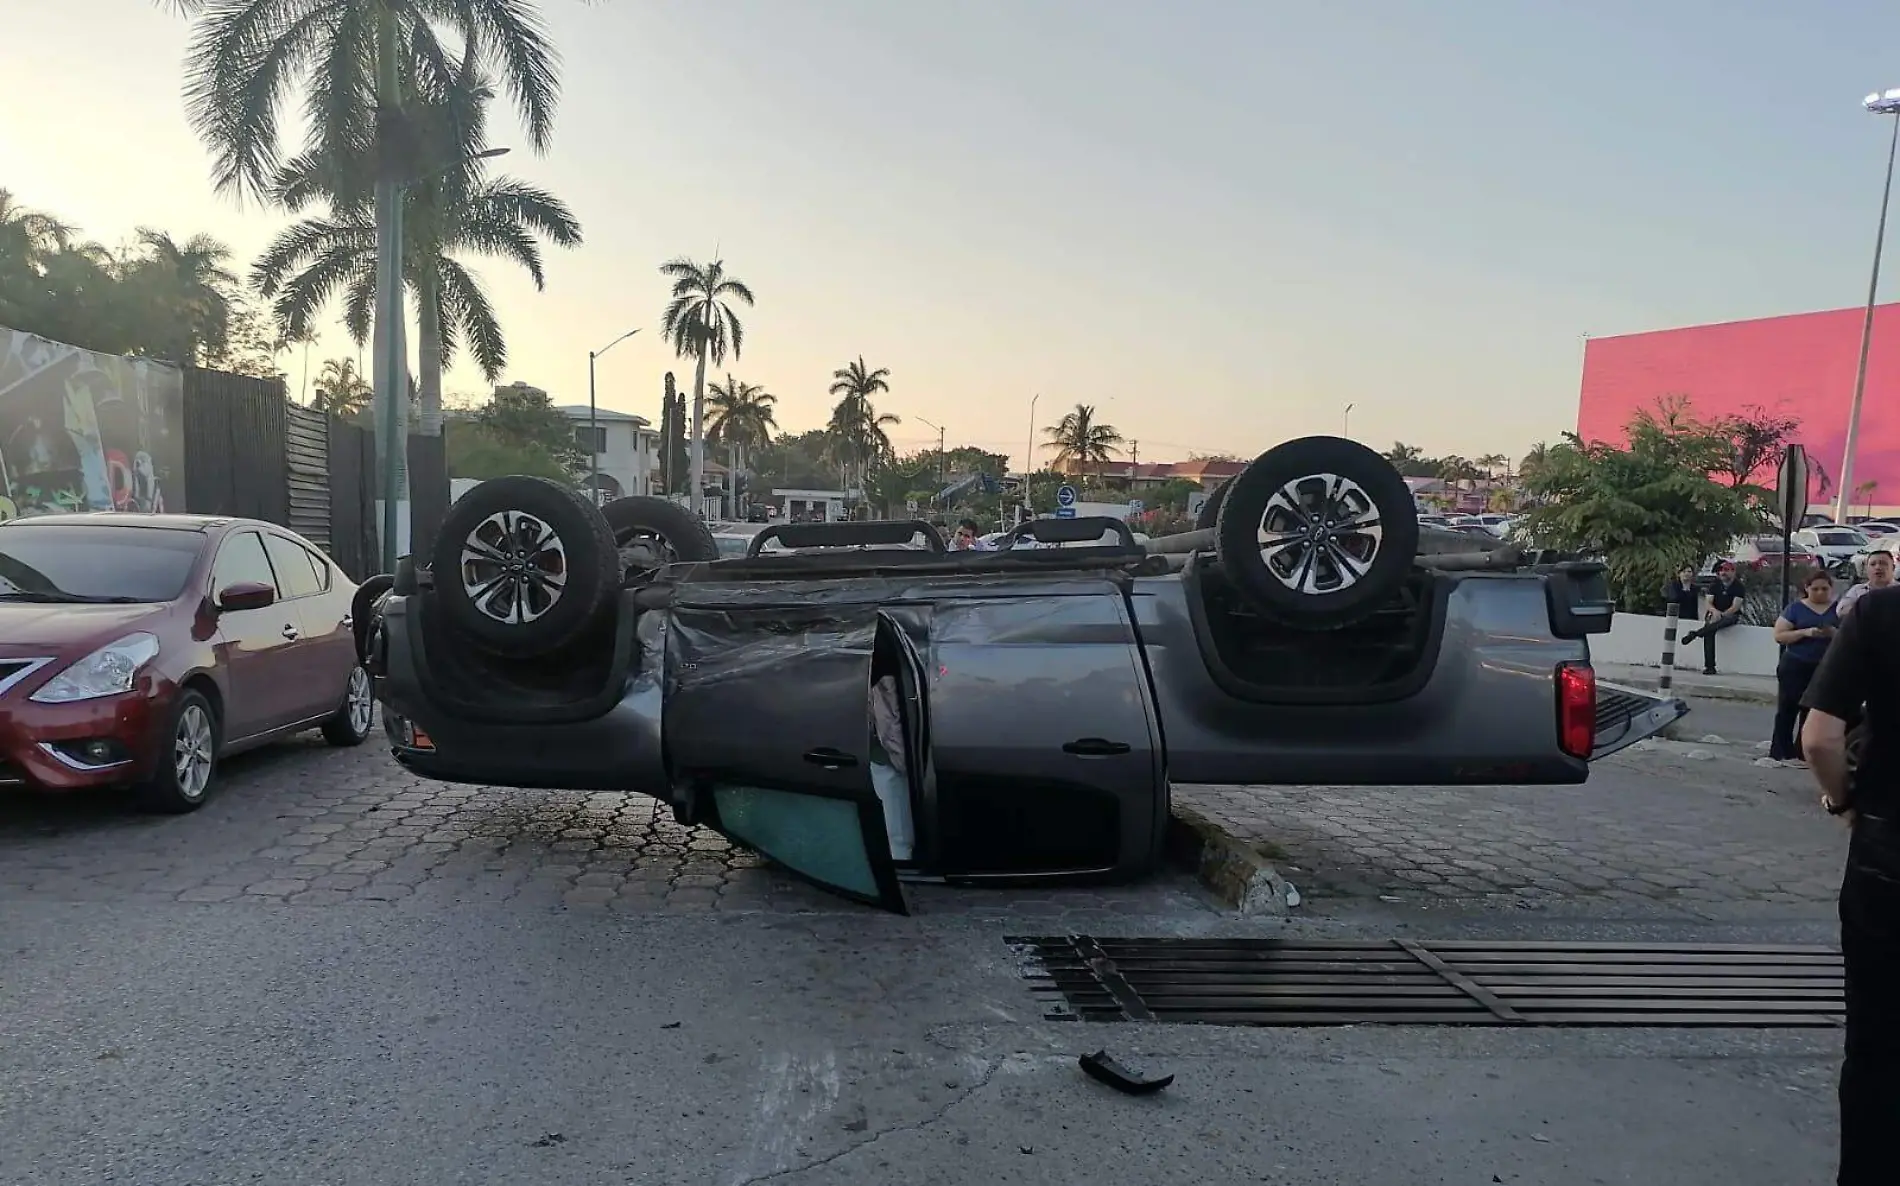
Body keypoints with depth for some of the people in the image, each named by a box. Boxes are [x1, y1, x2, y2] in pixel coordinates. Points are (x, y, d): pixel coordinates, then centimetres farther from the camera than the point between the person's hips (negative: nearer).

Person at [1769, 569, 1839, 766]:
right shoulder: (1795, 608, -1)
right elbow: (1779, 635, -4)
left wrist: (1835, 633, -18)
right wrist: (1805, 632, -19)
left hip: (1824, 669, 2)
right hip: (1795, 666, -2)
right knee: (1787, 709, 2)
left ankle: (1801, 753, 11)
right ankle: (1779, 752, 8)